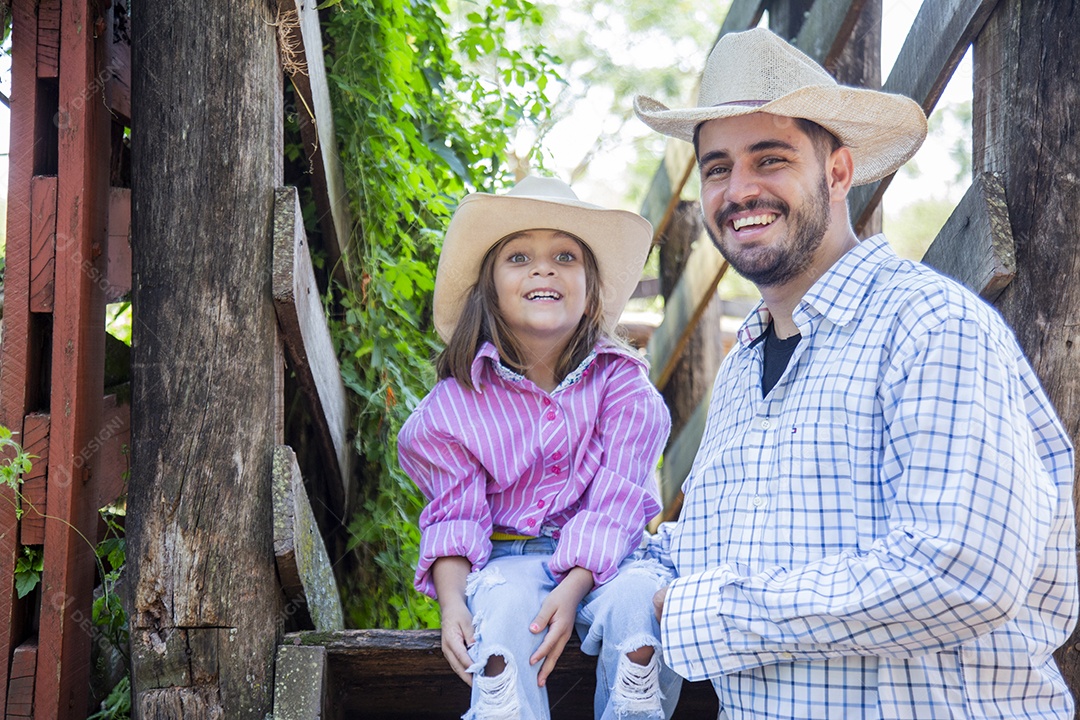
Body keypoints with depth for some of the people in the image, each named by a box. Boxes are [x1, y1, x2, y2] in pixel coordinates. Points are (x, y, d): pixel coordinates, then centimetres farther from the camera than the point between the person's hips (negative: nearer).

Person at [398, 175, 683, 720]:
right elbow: (456, 512, -1)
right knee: (506, 608, -34)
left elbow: (615, 500, -11)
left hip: (602, 557, 0)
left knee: (637, 599, -33)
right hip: (507, 557, 0)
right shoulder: (460, 399, 0)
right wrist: (452, 604, -19)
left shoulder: (621, 383, -3)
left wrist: (571, 591, -26)